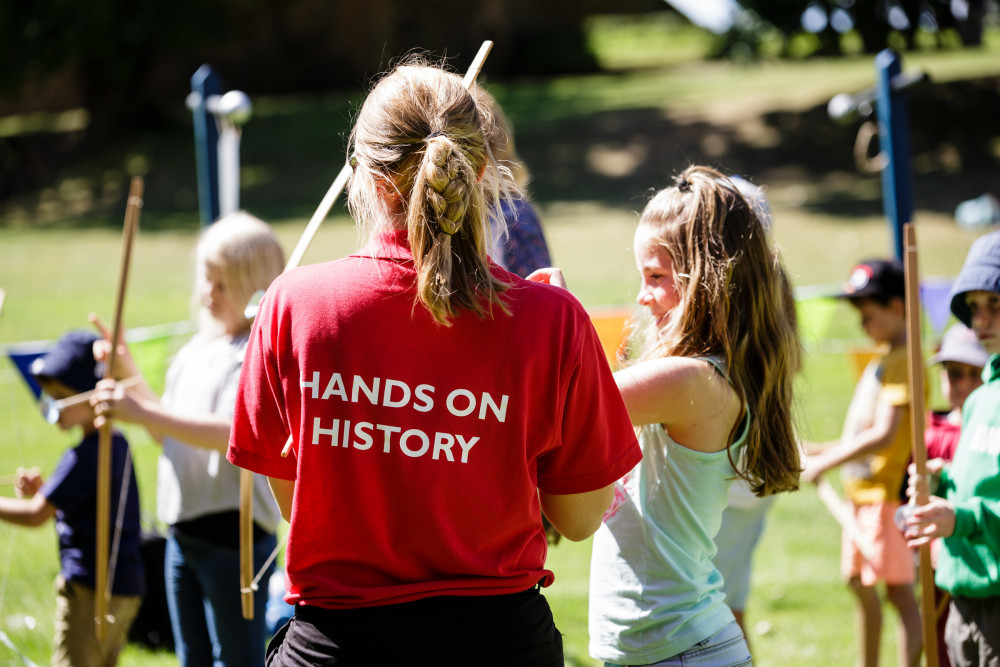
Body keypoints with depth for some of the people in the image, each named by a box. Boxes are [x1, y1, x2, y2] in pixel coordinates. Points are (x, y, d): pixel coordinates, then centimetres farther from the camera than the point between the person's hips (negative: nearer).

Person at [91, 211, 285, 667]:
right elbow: (169, 433, 22)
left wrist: (143, 414, -31)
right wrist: (129, 374, 13)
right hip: (184, 534, 9)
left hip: (234, 531, -9)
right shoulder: (195, 352, 15)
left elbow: (235, 433, -27)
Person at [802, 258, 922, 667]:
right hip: (861, 488, 10)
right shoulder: (881, 359, 15)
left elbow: (883, 435, -22)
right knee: (858, 581, 16)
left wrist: (825, 464, -17)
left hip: (888, 488, -10)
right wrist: (826, 451, 10)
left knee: (897, 588, -10)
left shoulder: (903, 361, -15)